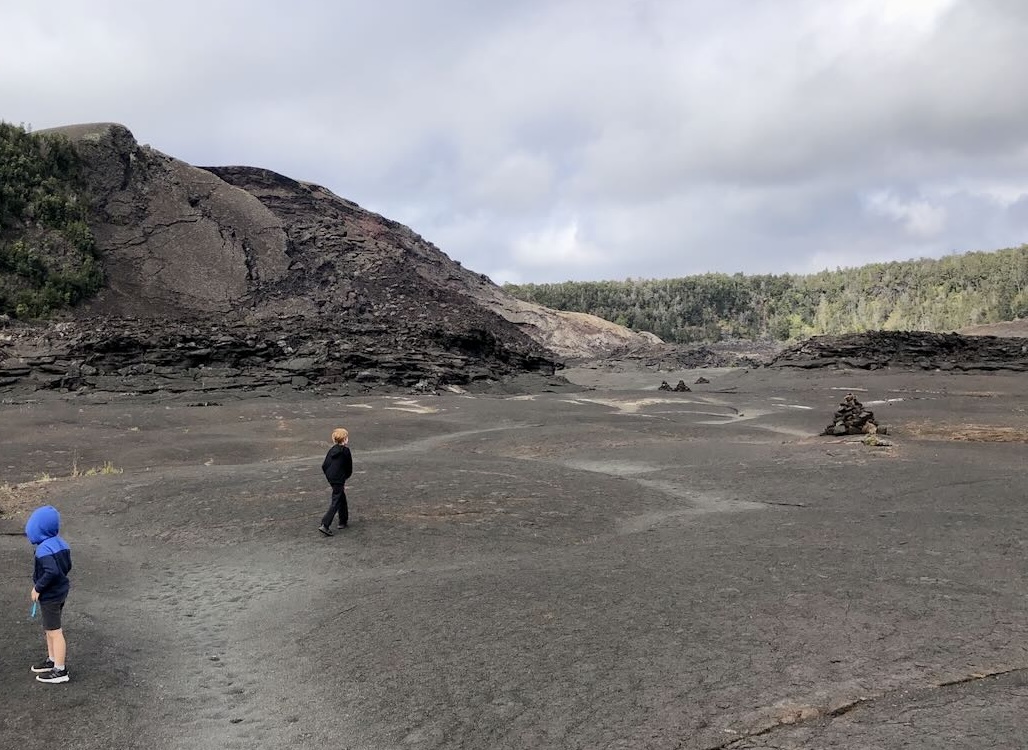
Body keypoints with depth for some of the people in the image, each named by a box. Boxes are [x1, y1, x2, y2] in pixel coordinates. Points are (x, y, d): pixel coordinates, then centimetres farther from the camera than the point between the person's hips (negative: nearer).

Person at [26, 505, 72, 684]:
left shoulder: (44, 549, -25)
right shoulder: (60, 543, 2)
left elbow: (51, 572, -32)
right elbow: (67, 566, 8)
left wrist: (38, 588, -20)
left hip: (50, 596, -9)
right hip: (61, 591, 9)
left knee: (54, 632, 1)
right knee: (49, 629, 23)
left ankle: (60, 670, 10)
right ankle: (52, 660, 37)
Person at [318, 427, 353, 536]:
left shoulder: (332, 450, 8)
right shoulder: (345, 450, -10)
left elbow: (324, 466, 7)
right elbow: (349, 467, -4)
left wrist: (329, 477, 16)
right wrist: (345, 477, 14)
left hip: (331, 478, 7)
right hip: (339, 479, -7)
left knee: (342, 498, 22)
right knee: (336, 502, -6)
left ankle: (343, 521, 31)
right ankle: (325, 525, -15)